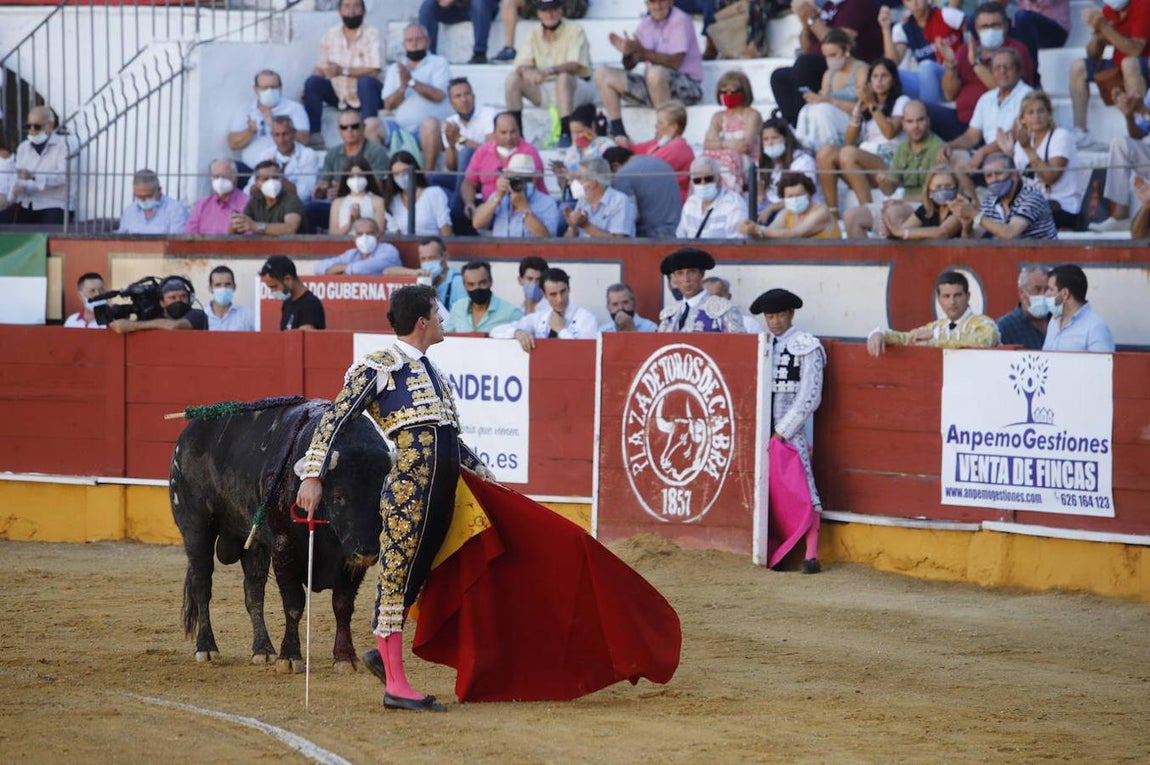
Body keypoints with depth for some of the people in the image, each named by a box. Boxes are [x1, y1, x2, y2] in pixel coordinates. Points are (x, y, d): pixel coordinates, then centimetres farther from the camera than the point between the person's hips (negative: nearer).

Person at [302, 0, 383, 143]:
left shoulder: (371, 35, -13)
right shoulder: (330, 36, 1)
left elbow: (373, 71, -22)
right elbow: (322, 68, 4)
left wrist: (343, 70, -31)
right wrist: (306, 91, -15)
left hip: (367, 94, -5)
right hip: (339, 95, 5)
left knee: (366, 81, -35)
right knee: (312, 83, -18)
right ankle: (314, 135, -20)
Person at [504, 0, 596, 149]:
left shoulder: (574, 30, -7)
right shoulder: (534, 35, 7)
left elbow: (574, 65, -21)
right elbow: (520, 65, -2)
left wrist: (549, 71, -39)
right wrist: (526, 71, -29)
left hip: (576, 88, -5)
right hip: (544, 90, 5)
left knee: (563, 77, -38)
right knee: (512, 79, -16)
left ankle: (566, 134, -42)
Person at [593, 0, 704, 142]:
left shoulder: (680, 21, -10)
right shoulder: (646, 24, 9)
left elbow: (675, 62, -21)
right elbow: (629, 66, 10)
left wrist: (642, 52, -25)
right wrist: (627, 53, -13)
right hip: (653, 84, 7)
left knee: (656, 72, -40)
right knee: (603, 75, -2)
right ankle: (618, 135, -7)